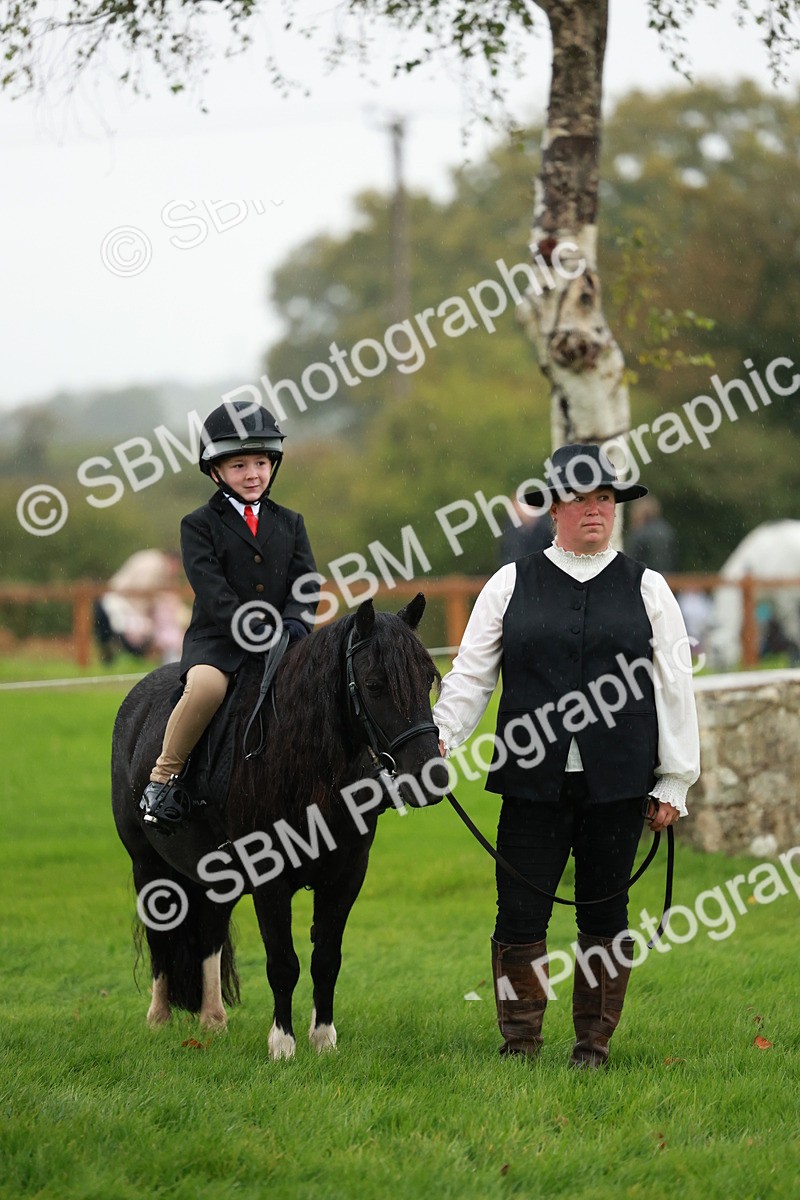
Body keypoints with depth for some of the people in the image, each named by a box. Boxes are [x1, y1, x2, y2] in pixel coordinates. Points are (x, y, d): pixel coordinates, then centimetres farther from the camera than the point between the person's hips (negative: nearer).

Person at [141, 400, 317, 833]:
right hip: (216, 639, -4)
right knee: (206, 685, -35)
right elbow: (211, 590, -10)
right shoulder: (199, 525, 3)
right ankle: (163, 777, -20)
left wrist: (295, 623, -13)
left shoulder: (289, 524, 17)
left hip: (282, 640, 4)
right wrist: (252, 630, -22)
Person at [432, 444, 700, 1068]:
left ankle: (593, 1043, 18)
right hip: (534, 783, 0)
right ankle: (521, 1044, 8)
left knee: (604, 915, 7)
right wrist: (441, 736, -11)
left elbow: (674, 688, 7)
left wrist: (675, 782, 2)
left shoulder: (646, 588, 8)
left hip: (618, 785, 0)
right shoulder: (511, 585, 7)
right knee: (521, 916, -3)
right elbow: (470, 674, 6)